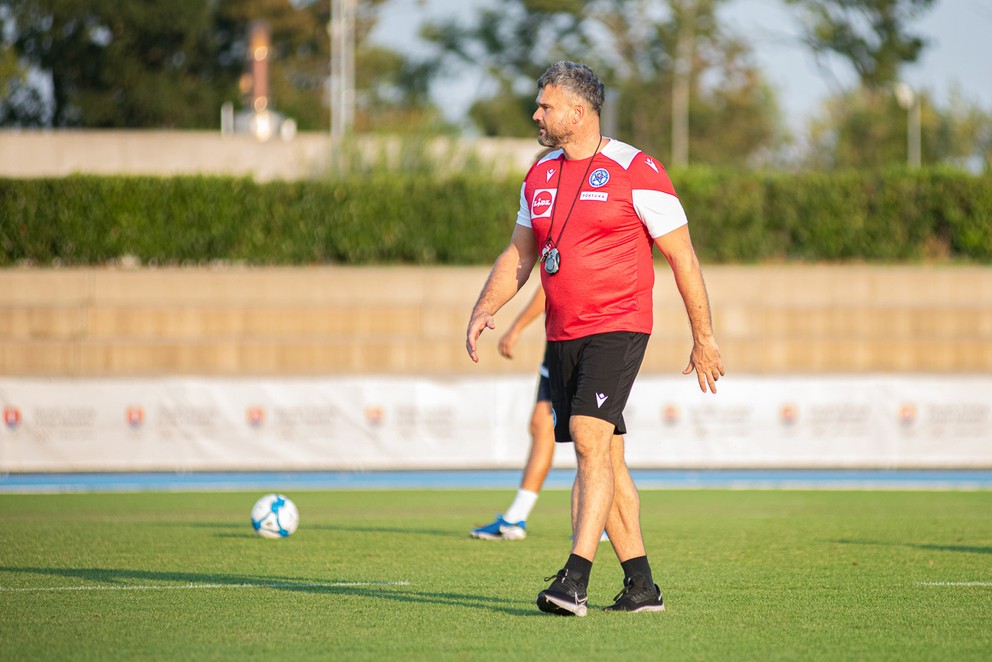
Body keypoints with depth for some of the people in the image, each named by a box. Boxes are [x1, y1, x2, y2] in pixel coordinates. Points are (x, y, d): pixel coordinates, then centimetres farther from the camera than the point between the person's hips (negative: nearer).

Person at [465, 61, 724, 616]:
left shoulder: (636, 172, -8)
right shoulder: (540, 176, 12)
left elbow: (682, 257, -5)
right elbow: (519, 255, 19)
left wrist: (704, 339, -4)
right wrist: (484, 309, 2)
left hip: (618, 328, -7)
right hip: (562, 336, 7)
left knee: (590, 439, -21)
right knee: (605, 458, 8)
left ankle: (575, 581, -27)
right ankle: (641, 586, 14)